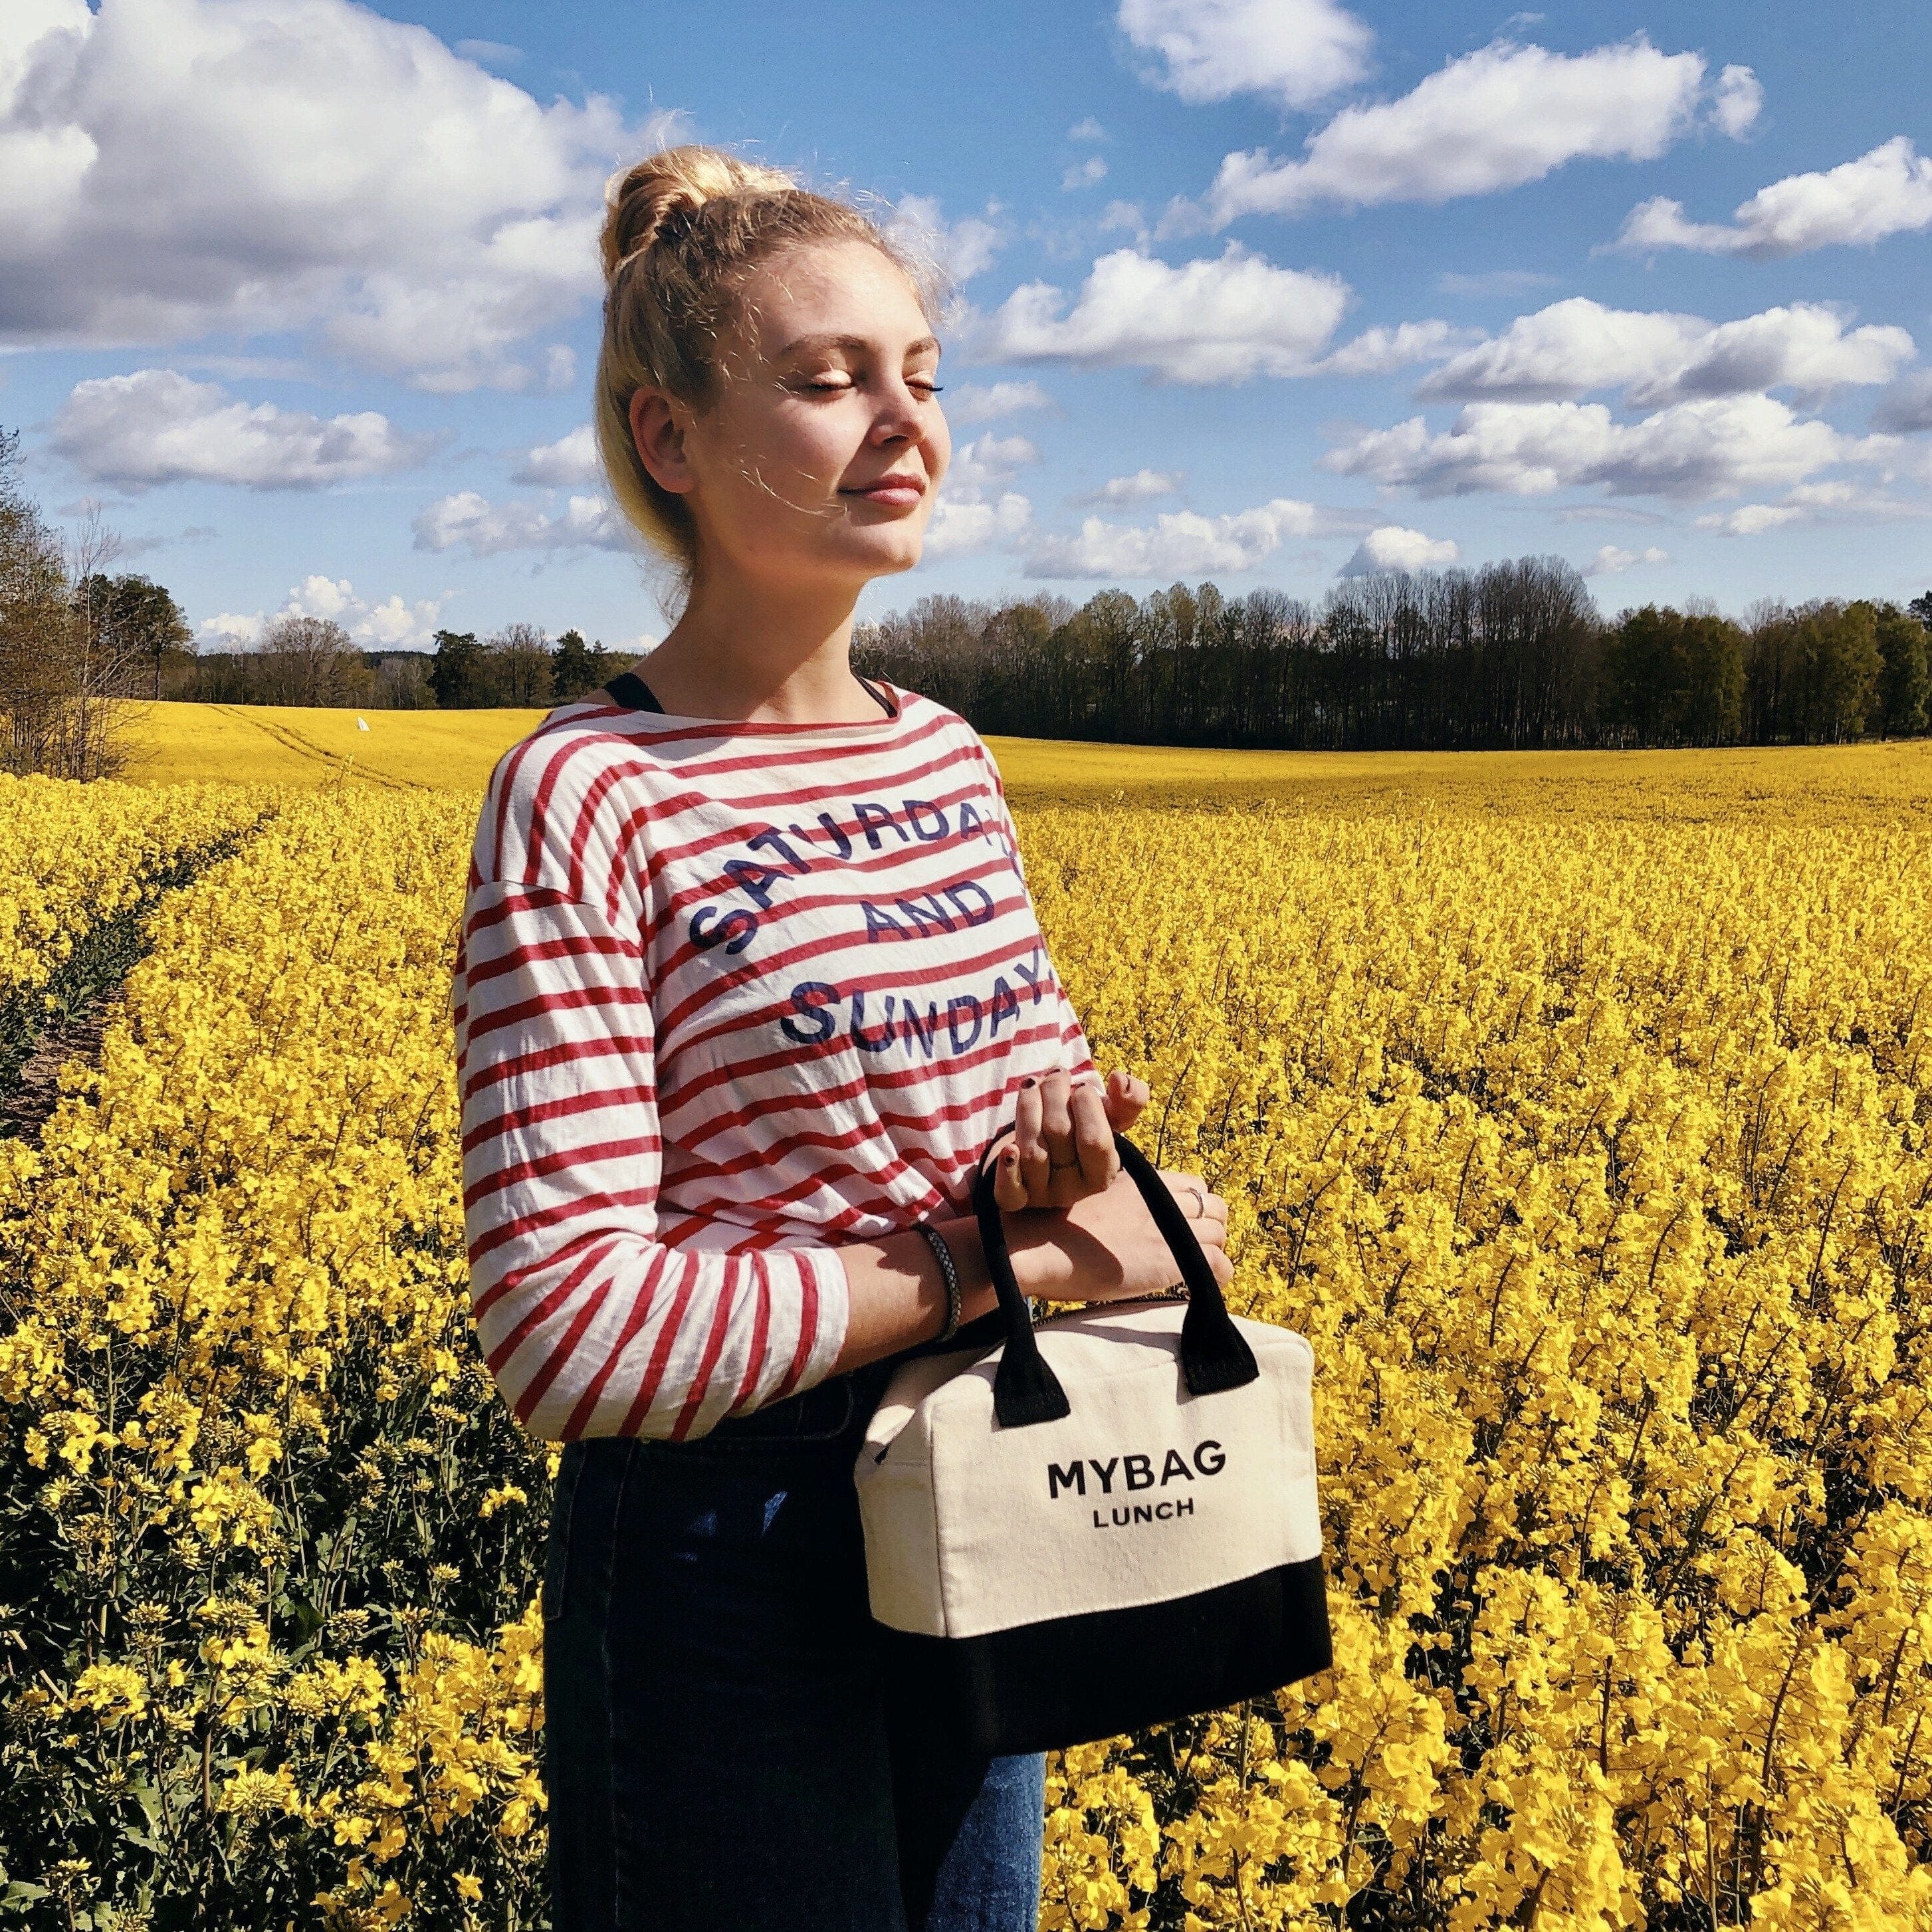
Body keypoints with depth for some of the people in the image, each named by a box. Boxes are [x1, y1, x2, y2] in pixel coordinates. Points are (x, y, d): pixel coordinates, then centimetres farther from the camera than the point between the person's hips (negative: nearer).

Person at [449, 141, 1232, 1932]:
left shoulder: (945, 757, 2)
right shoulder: (586, 800, -18)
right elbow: (570, 1329, -23)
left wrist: (1071, 1142, -11)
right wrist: (1001, 1258, -21)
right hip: (726, 1566, -6)